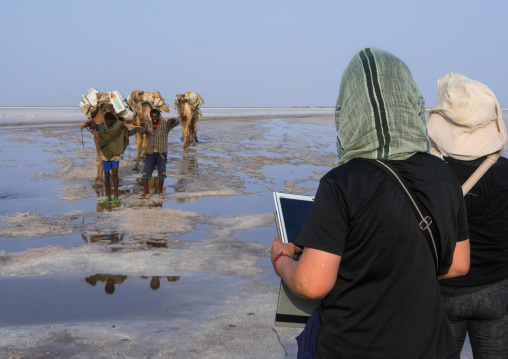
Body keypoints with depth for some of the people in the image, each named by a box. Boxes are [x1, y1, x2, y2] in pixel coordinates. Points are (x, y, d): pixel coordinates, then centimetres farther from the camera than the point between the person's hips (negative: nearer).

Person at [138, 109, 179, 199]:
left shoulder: (165, 125, -5)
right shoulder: (148, 124, 4)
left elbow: (177, 122, -12)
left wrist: (172, 120, -34)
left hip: (162, 153, -2)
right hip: (150, 152, 2)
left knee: (161, 173, 3)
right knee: (145, 173, -1)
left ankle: (160, 192, 15)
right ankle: (145, 193, 5)